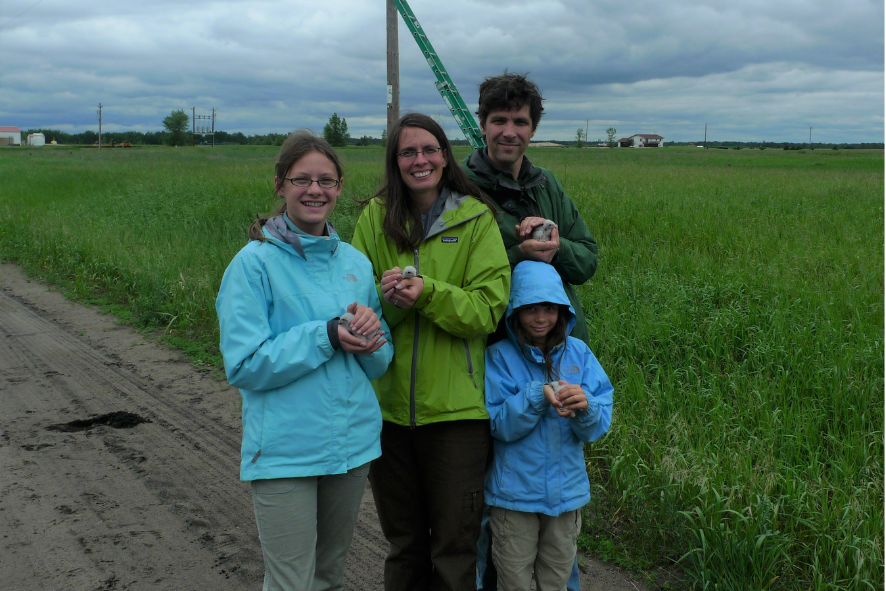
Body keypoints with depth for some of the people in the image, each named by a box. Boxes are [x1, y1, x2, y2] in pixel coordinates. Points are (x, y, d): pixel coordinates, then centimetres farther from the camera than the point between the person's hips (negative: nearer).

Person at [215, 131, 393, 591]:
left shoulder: (356, 262, 6)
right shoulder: (255, 263, -9)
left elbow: (380, 364, 10)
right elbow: (245, 365, -15)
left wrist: (370, 337, -13)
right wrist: (326, 336, -21)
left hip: (353, 442, 5)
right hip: (284, 449, -5)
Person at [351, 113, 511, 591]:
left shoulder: (475, 219, -4)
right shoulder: (375, 217, 3)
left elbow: (487, 309, -10)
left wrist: (428, 292, -25)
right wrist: (387, 296, -19)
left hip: (456, 407, -2)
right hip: (388, 403, 3)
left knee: (455, 546, 9)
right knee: (403, 542, 20)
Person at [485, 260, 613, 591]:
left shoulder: (578, 352, 0)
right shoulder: (499, 356, -7)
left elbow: (598, 428, -5)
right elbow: (499, 425, -14)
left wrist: (585, 406, -26)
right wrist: (538, 396, -27)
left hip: (567, 490, 3)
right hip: (514, 492, -2)